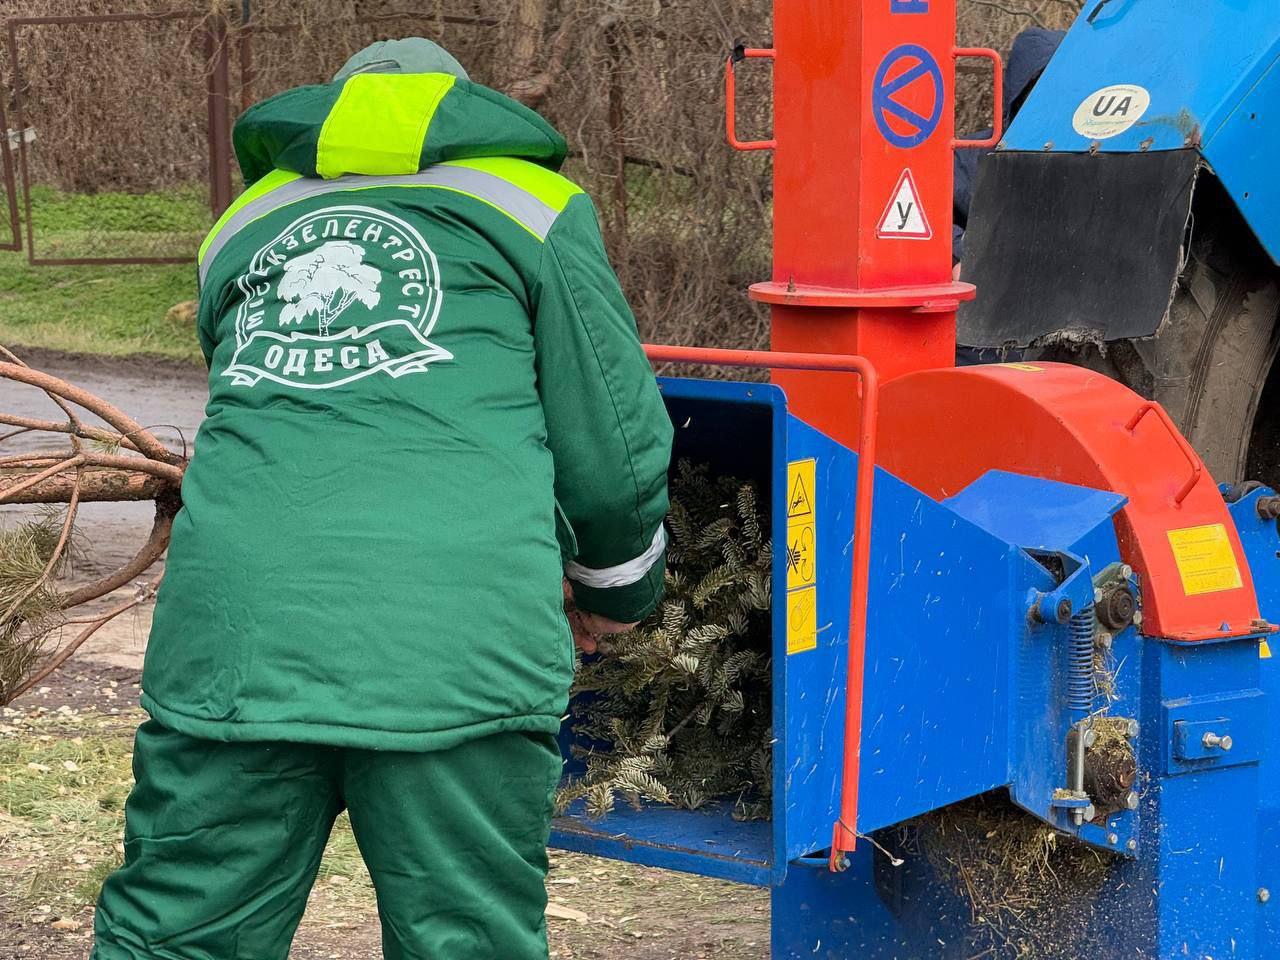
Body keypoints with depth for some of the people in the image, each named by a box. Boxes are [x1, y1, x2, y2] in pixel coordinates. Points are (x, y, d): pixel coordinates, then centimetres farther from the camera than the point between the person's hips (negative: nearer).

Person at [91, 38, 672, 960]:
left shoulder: (244, 225, 27)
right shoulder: (533, 204, 16)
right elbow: (612, 444, 13)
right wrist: (615, 592, 32)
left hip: (230, 642, 3)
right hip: (459, 660, -3)